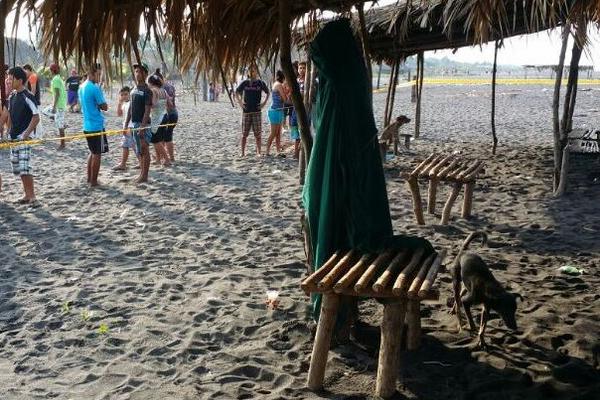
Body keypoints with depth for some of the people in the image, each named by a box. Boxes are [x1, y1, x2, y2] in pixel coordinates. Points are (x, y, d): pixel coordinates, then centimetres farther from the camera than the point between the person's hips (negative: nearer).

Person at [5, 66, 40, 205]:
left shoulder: (27, 97, -12)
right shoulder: (12, 96, 11)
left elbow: (36, 118, -15)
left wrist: (26, 134, -19)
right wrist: (8, 132, 15)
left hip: (24, 137, -8)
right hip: (14, 137, 9)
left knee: (25, 167, -13)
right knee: (18, 168, 11)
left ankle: (32, 196, -5)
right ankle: (27, 195, 20)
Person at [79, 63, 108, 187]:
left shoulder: (81, 87, 11)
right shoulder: (94, 88, -16)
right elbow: (104, 107, -13)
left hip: (87, 125, 9)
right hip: (97, 125, -9)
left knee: (93, 152, 19)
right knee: (97, 154, 0)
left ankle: (89, 178, 23)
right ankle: (94, 181, 4)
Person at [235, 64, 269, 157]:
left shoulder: (260, 83, 1)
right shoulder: (245, 83, 4)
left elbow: (268, 93, 12)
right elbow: (237, 92, 15)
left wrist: (264, 103, 2)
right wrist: (240, 102, 4)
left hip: (257, 111, -1)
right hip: (246, 111, 1)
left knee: (257, 134, 0)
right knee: (244, 134, 3)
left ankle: (258, 152, 7)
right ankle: (243, 152, 9)